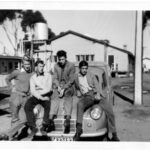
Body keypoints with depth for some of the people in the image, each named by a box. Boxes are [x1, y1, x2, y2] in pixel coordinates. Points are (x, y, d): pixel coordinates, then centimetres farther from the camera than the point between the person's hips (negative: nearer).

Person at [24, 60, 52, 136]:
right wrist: (41, 98, -19)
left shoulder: (48, 76, 3)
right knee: (27, 106, -27)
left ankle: (45, 127, -17)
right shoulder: (32, 78, 6)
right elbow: (33, 91, -6)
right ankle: (33, 127, -17)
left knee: (48, 105, -33)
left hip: (45, 96, -1)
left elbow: (48, 89, -6)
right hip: (35, 97, 1)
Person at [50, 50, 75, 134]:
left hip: (68, 86, -2)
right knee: (55, 99, -19)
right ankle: (51, 118, -30)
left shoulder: (71, 66, -3)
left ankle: (67, 120, -36)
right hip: (58, 86, 2)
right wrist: (58, 87, -9)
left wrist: (64, 89, -12)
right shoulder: (56, 66, 8)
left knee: (68, 99, -23)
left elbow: (71, 80, -6)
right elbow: (55, 78, 8)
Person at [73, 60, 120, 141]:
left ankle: (114, 135, -10)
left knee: (109, 110, -18)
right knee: (79, 104, -37)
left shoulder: (91, 75, 15)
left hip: (95, 94, 1)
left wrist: (98, 94, -11)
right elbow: (76, 88, 26)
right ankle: (79, 129, -38)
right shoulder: (76, 77, 17)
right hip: (85, 96, -1)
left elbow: (97, 85, 6)